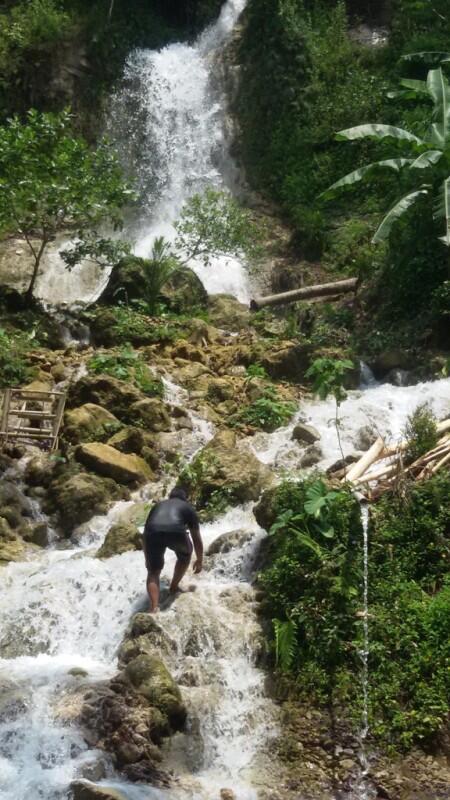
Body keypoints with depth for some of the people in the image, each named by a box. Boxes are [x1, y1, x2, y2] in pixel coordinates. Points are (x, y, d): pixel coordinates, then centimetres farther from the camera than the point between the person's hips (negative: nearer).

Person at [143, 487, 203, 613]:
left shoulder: (158, 505, 38)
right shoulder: (188, 507, 31)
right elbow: (197, 537, 34)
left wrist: (147, 559, 54)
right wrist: (199, 560, 47)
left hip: (154, 532, 2)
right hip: (175, 531, -2)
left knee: (153, 572, 16)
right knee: (185, 554, 32)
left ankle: (154, 607, -1)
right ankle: (174, 587, 37)